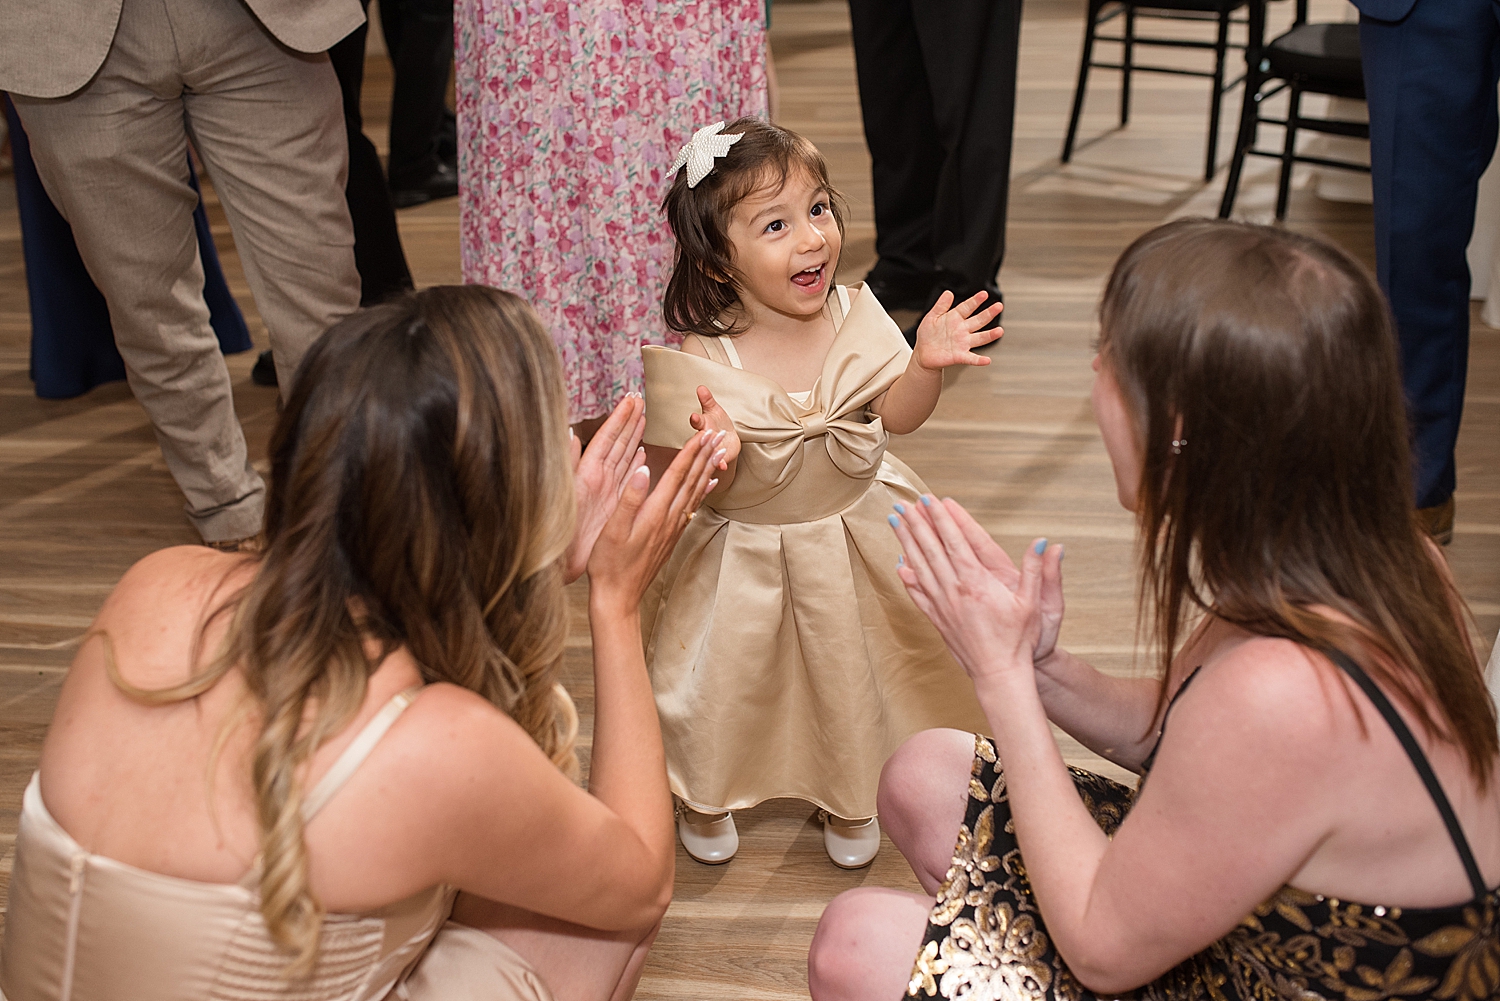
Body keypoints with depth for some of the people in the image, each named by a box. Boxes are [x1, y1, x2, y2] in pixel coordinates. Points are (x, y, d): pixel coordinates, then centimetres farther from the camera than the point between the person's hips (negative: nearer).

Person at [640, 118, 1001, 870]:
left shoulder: (854, 316, -13)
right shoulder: (700, 357, -24)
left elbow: (897, 415, -5)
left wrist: (927, 364, -23)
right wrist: (714, 455, -42)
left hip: (852, 539, 3)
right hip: (742, 558, -3)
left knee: (853, 672, 21)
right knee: (719, 680, 14)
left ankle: (847, 798, 51)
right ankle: (705, 795, 48)